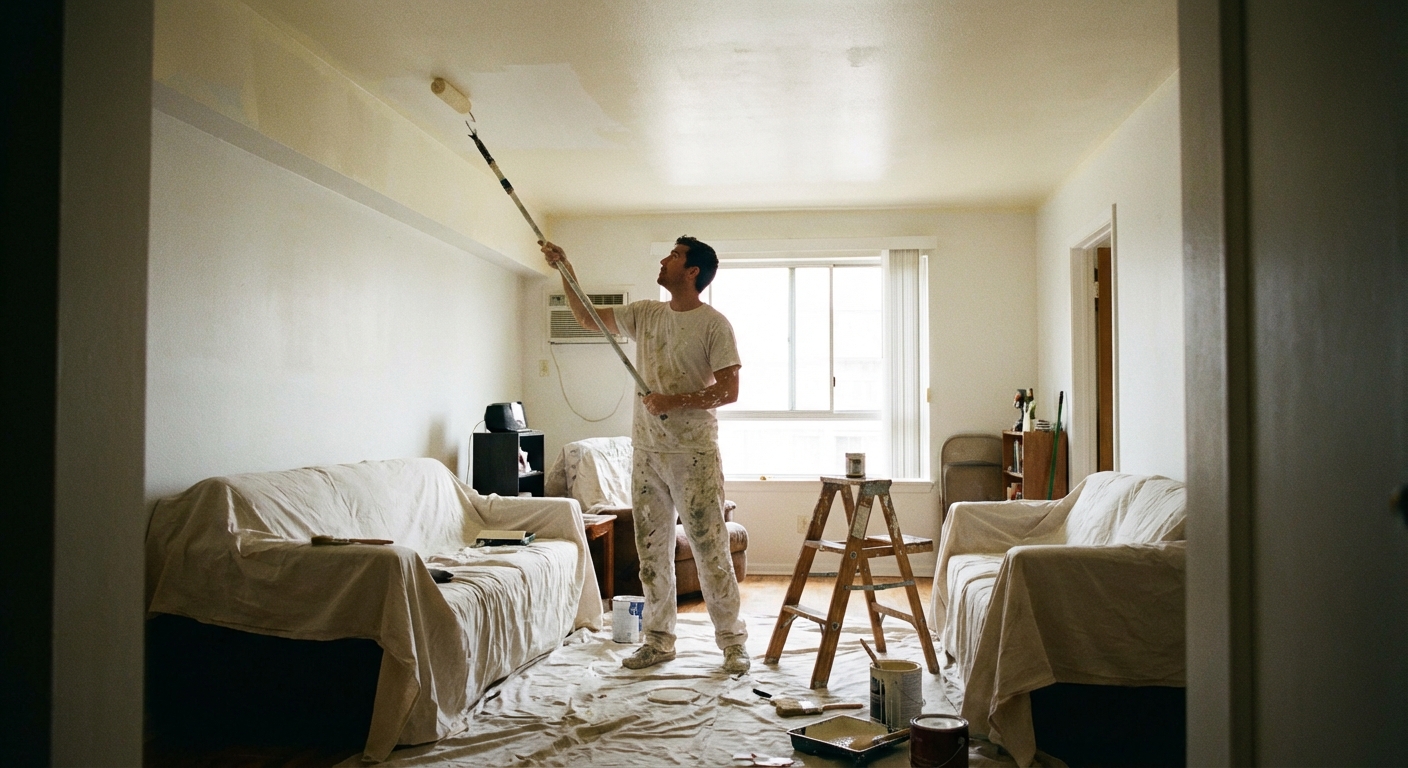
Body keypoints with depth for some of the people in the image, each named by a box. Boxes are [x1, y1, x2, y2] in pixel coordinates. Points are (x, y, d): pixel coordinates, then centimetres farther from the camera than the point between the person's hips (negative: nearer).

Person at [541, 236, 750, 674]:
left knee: (710, 550, -2)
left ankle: (732, 642, 10)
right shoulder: (645, 314, 11)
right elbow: (587, 318, 17)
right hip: (646, 452, 6)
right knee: (652, 551, 10)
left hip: (694, 455, -6)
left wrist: (674, 401, -20)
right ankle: (659, 640, 22)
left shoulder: (714, 324, -7)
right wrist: (565, 270, 9)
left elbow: (728, 391, -12)